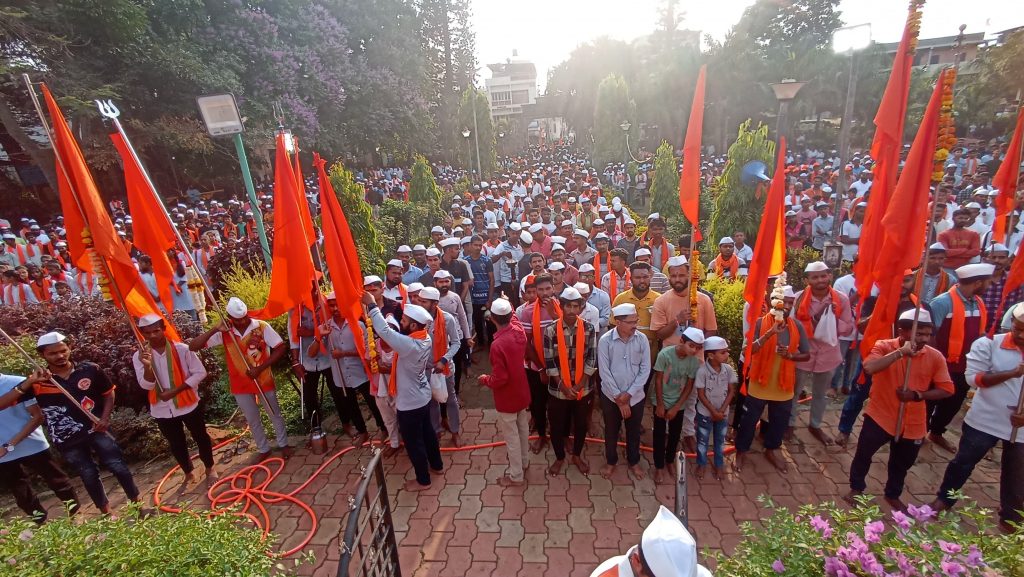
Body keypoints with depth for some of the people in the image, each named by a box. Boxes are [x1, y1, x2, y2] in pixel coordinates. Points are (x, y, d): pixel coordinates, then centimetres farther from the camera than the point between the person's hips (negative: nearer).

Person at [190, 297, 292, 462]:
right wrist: (215, 329, -25)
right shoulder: (223, 333, -9)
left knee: (275, 414, 15)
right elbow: (193, 347, -13)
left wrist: (260, 368, -22)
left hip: (263, 380, -2)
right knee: (252, 420, 18)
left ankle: (284, 444, 36)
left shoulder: (262, 326, -16)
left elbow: (282, 348, -17)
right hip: (240, 385, 2)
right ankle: (263, 449, 38)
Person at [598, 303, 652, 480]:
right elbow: (604, 372, -14)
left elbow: (645, 370, -7)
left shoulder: (642, 339, -10)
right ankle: (611, 462, 39)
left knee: (634, 432, 19)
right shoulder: (605, 341, -17)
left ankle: (634, 462, 42)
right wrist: (619, 398, -13)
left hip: (636, 396, 2)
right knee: (611, 432, 17)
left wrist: (628, 395, -12)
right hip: (611, 396, -1)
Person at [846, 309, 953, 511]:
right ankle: (856, 488, 35)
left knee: (902, 463, 22)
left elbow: (946, 389, -3)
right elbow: (869, 368, -35)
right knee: (863, 454, 10)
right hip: (880, 416, -3)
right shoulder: (884, 347, -17)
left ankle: (893, 495, 47)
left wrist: (918, 394, -18)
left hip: (913, 423, 3)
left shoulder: (935, 357, -8)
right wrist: (900, 352, -34)